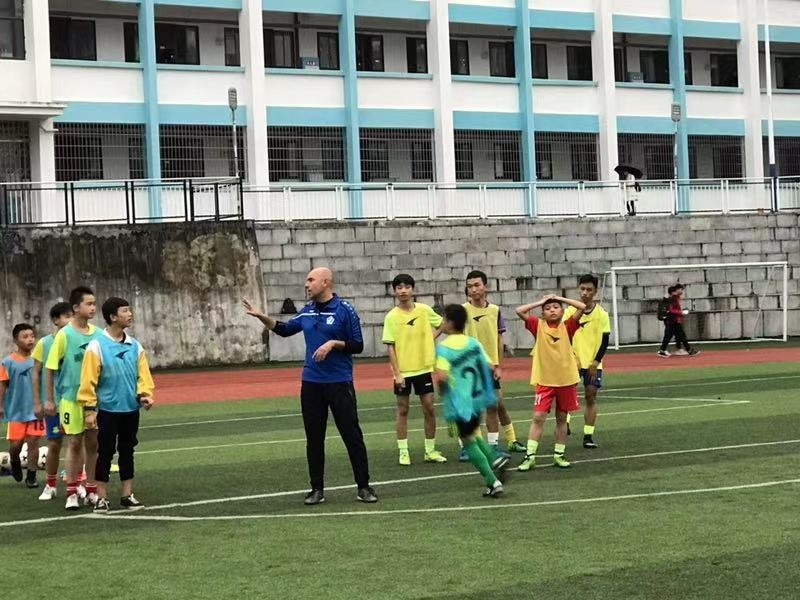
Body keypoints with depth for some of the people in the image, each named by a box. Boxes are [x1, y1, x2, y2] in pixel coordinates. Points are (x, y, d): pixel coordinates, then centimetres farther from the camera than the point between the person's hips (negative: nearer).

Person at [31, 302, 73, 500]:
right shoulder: (44, 344, -2)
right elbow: (37, 373, 2)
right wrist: (38, 402, -2)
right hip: (53, 403, -1)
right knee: (54, 444, 4)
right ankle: (51, 485, 17)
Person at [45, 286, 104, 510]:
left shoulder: (98, 334, 2)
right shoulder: (65, 335, -9)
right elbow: (51, 368, -5)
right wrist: (50, 399, -5)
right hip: (71, 397, -4)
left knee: (93, 443, 8)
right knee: (74, 443, 1)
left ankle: (91, 490, 18)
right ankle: (71, 493, 9)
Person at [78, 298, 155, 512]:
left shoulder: (135, 346, 5)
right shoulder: (97, 346, -9)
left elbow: (143, 375, 9)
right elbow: (88, 380, -9)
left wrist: (144, 394, -9)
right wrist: (89, 408, -11)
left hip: (131, 408, 4)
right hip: (108, 409, -4)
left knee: (127, 451, 11)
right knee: (105, 452, 1)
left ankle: (127, 495, 18)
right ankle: (102, 498, 7)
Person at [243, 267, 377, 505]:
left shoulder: (345, 310, -7)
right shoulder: (307, 311, 9)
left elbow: (358, 345, -5)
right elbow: (285, 329, 23)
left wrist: (333, 344, -18)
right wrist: (260, 316, 13)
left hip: (340, 384, -5)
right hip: (311, 384, 5)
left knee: (352, 435, -2)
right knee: (314, 438, 8)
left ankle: (364, 487, 6)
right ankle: (317, 488, 17)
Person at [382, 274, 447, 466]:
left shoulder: (424, 310, -1)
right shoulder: (391, 317, -7)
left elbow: (442, 324, 16)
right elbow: (390, 347, -7)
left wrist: (432, 338, 0)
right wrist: (397, 373, -12)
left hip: (423, 368, 2)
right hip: (403, 372, -2)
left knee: (429, 409, 4)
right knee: (403, 410, 5)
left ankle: (430, 450, 14)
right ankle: (403, 452, 11)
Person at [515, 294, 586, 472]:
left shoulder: (567, 326, 0)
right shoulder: (538, 326, 0)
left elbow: (582, 307, -10)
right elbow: (519, 311, -10)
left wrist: (561, 298, -2)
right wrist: (541, 302, -2)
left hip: (566, 379, 1)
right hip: (544, 380, -1)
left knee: (561, 418, 10)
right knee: (538, 417, -6)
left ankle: (559, 455, 20)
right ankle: (530, 456, -5)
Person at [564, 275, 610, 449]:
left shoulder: (601, 313, -1)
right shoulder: (570, 311, -1)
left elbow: (605, 340, -1)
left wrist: (595, 362, -9)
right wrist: (571, 356, -13)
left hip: (593, 363, 1)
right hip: (573, 361, 0)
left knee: (591, 397, 3)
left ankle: (588, 436, 7)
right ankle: (565, 422, -14)